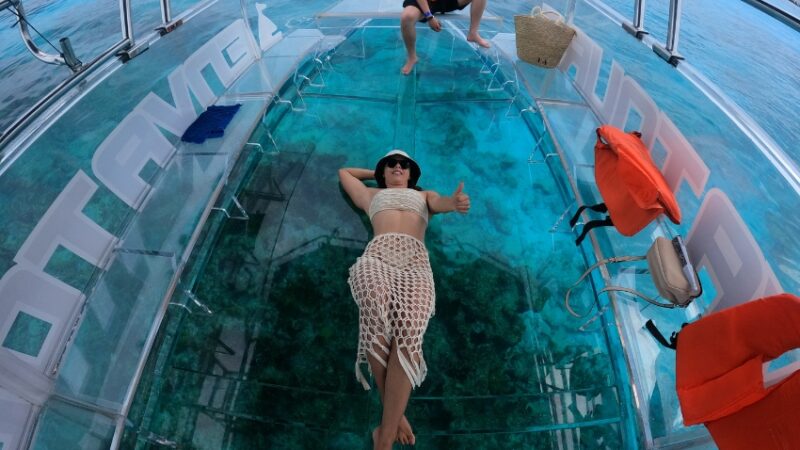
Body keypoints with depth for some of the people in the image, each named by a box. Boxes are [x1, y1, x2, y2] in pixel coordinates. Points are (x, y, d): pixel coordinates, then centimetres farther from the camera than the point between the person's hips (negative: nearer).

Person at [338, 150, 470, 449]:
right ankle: (395, 414, -15)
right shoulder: (371, 194, 37)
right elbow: (344, 172, 53)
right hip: (377, 257, 1)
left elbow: (441, 203, 11)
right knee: (377, 326, -30)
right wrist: (377, 173, 52)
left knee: (407, 337, -27)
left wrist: (456, 202, -14)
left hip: (415, 261, 0)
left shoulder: (424, 195, 35)